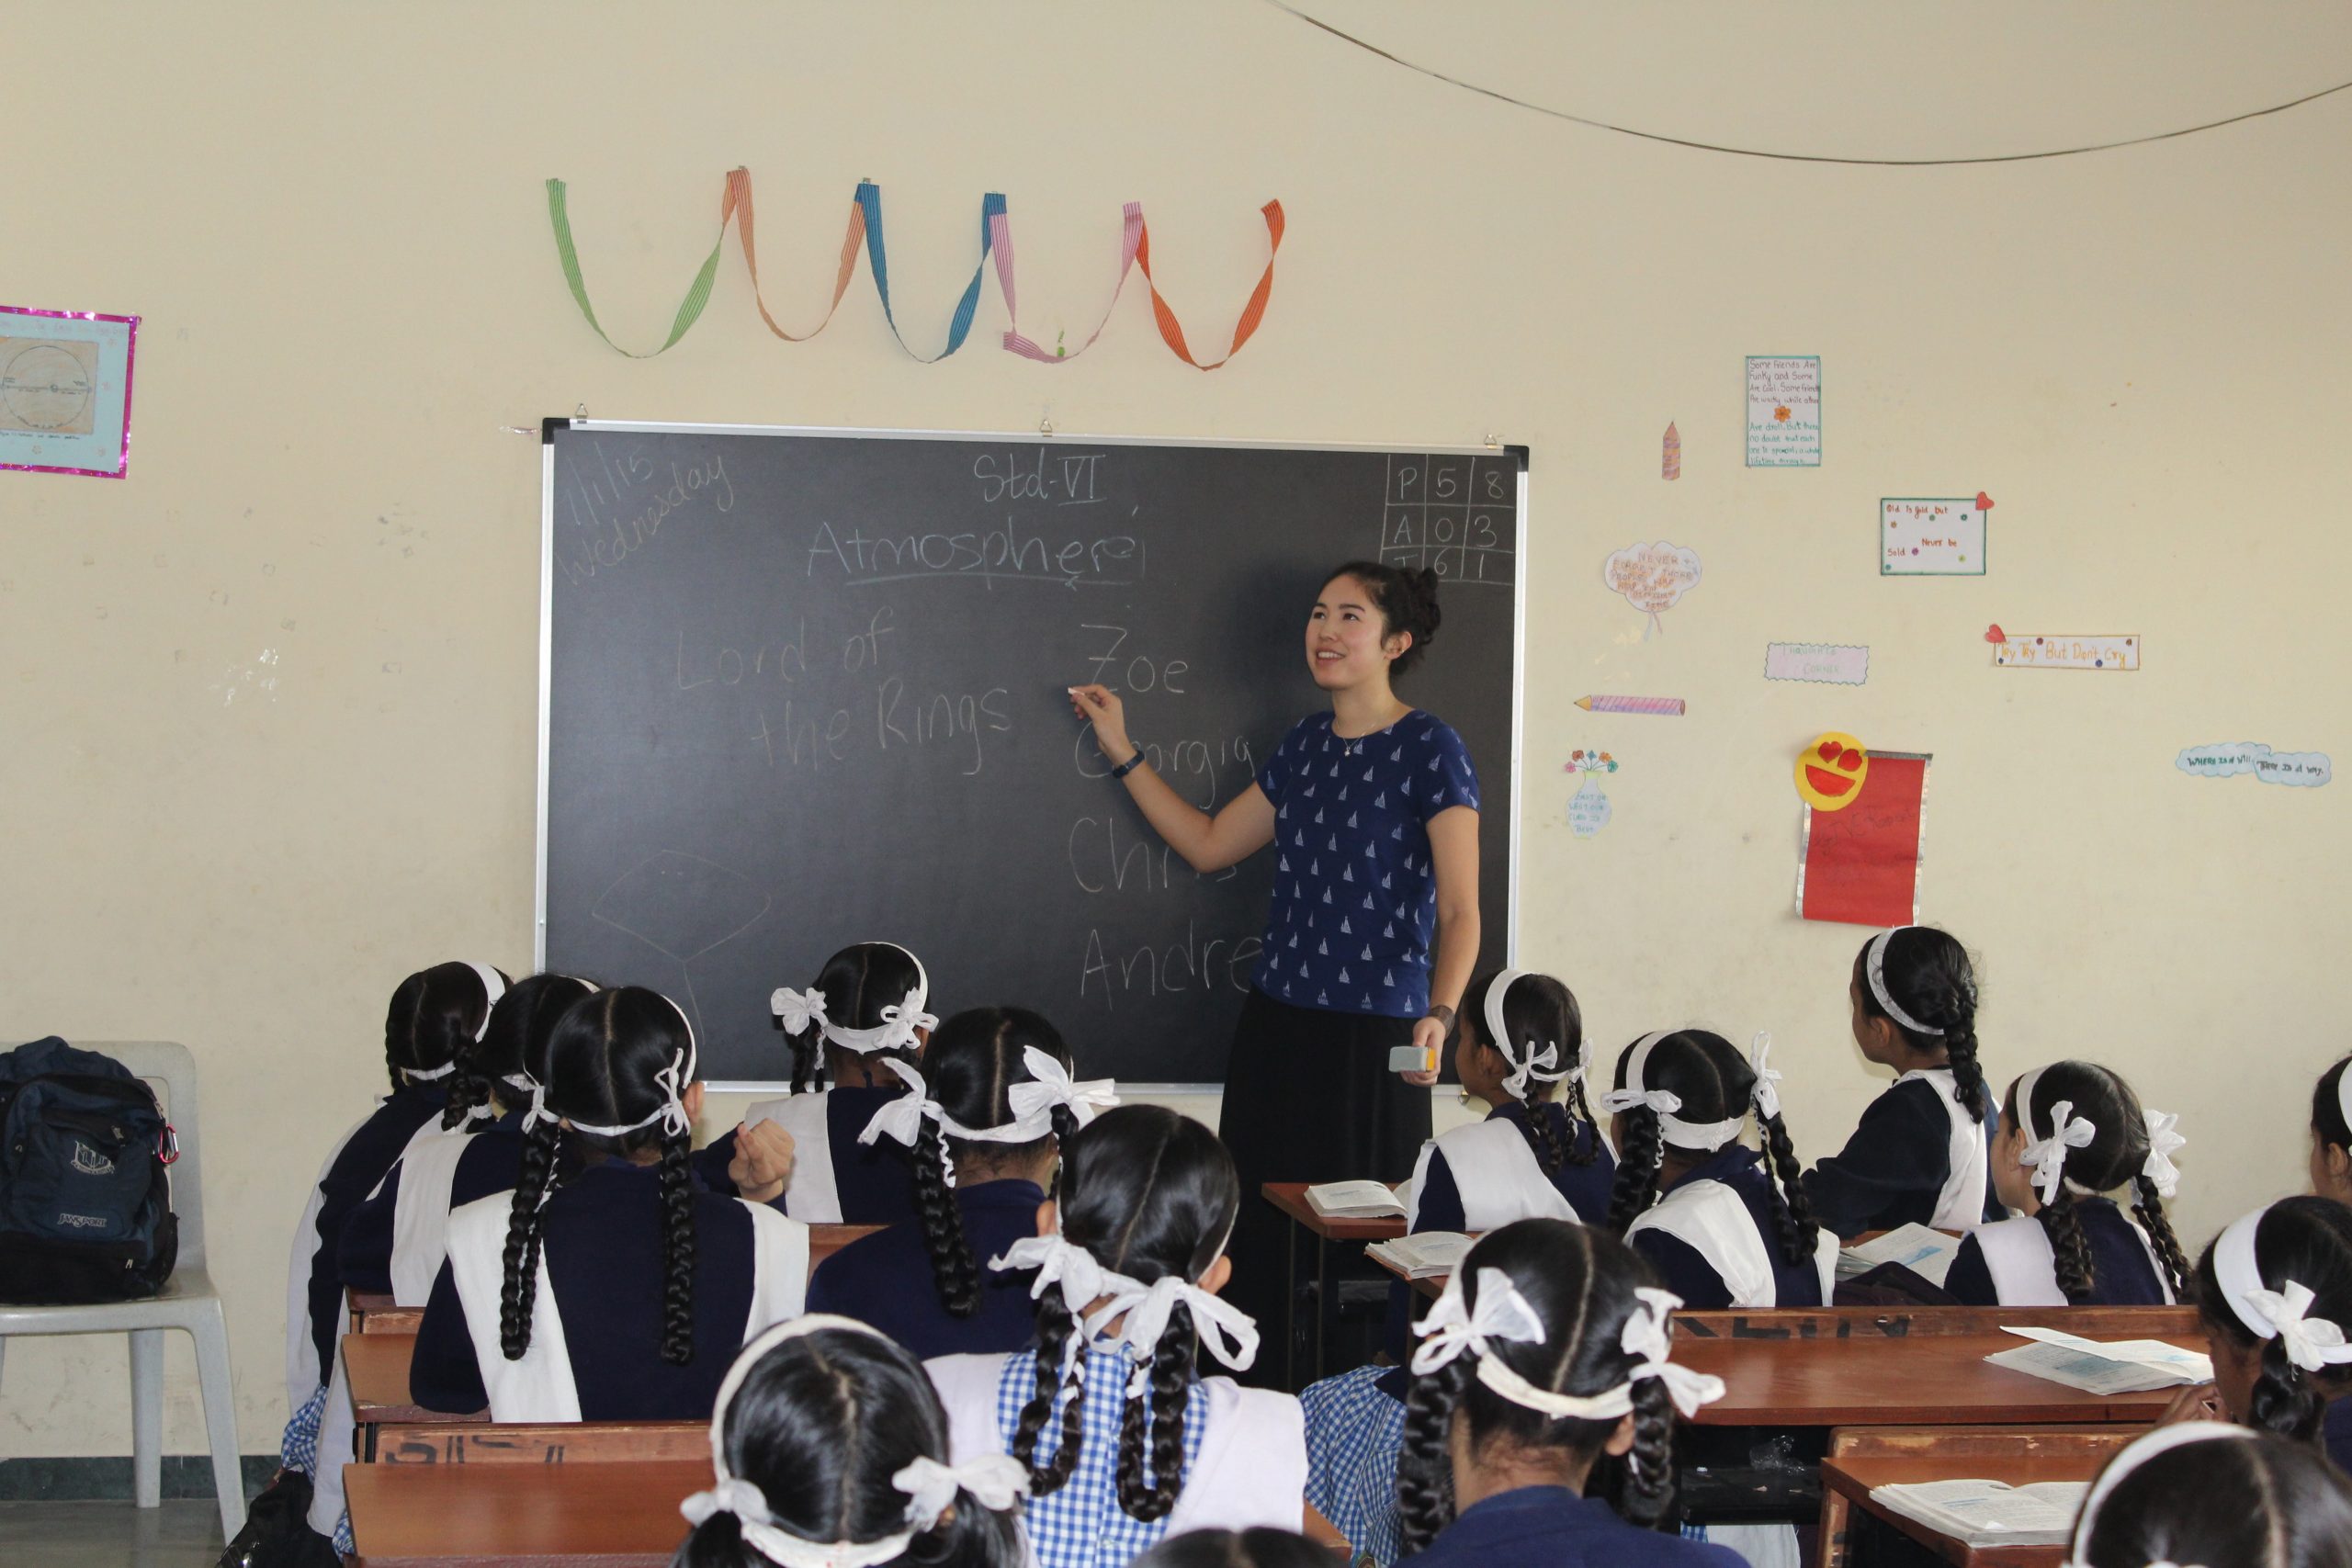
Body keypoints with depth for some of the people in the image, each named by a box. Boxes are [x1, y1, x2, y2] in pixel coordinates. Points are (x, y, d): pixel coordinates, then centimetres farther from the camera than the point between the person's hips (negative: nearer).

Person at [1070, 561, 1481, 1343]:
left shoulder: (1429, 750, -7)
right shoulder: (1305, 745, 13)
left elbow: (1461, 910, -11)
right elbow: (1208, 845, 23)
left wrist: (1439, 1015, -27)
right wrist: (1123, 752, 22)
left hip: (1372, 1040, -6)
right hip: (1277, 1022, 7)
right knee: (1259, 1240, 6)